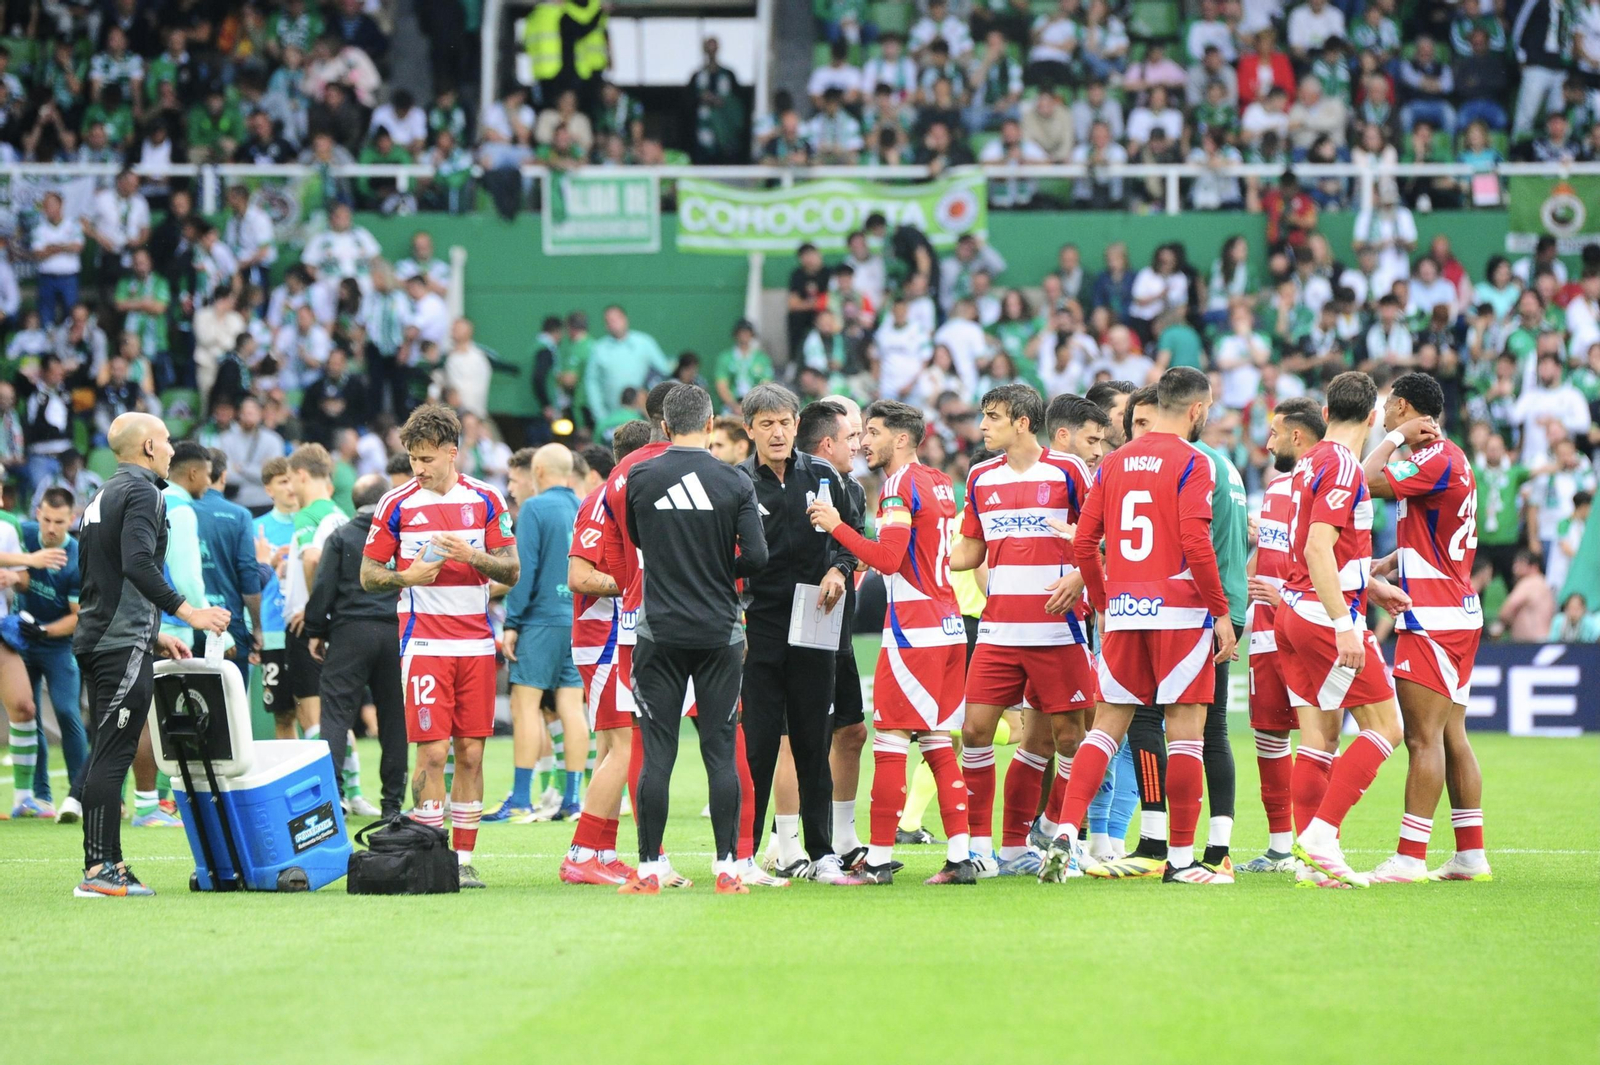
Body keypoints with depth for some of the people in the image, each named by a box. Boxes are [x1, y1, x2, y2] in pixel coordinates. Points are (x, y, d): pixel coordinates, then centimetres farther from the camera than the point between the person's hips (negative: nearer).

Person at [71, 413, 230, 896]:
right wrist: (187, 611, -24)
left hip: (97, 639, 10)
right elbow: (138, 564, -23)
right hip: (125, 644, -10)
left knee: (106, 753, 11)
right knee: (112, 753, -11)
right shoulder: (142, 493, -9)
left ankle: (105, 863, 12)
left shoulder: (104, 497, 21)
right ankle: (100, 869, -14)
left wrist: (153, 633, 27)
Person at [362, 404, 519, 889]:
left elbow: (511, 569, 6)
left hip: (477, 643, 2)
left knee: (471, 753, 2)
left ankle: (464, 859, 7)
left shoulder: (486, 500, 6)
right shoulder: (397, 504, 2)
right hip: (424, 643, -2)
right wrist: (407, 576, -13)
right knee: (432, 750, -8)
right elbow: (369, 575, 6)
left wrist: (471, 555, -12)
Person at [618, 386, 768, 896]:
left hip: (659, 634, 0)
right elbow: (757, 557, -8)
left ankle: (649, 868, 3)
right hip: (719, 633, 0)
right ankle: (727, 867, 2)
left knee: (656, 753, 2)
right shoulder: (734, 483, -4)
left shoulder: (639, 479, -1)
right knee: (721, 750, 4)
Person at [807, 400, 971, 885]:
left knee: (890, 743, -5)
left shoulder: (900, 485, -10)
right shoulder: (939, 484, 16)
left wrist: (837, 526, -14)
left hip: (913, 627, -9)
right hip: (949, 625, 9)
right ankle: (960, 857, 5)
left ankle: (879, 860, -5)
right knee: (937, 742, 10)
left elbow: (888, 559, -21)